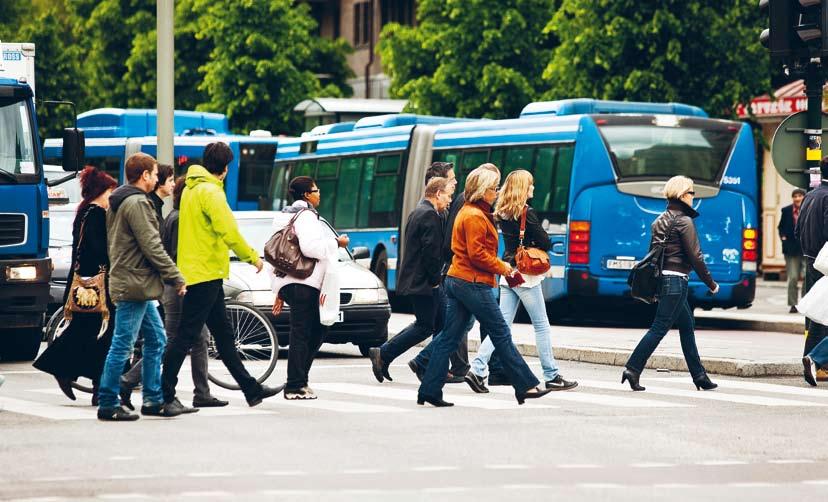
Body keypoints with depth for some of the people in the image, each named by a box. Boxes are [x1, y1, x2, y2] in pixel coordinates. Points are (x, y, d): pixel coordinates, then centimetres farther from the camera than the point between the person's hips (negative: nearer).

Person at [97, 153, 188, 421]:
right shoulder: (137, 203, -14)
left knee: (156, 340, 14)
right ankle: (108, 404, -2)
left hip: (137, 287, 11)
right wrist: (175, 278, -12)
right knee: (122, 346, -6)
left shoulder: (118, 202, 17)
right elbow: (151, 246, -18)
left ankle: (153, 399, 17)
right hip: (134, 284, -11)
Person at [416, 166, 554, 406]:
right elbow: (477, 254, -19)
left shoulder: (466, 212, 18)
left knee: (448, 339, 7)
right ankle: (525, 386, 2)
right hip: (473, 284, -10)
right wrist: (501, 267, -7)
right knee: (502, 335, -3)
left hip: (456, 280, 10)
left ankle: (429, 390, 4)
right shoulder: (475, 217, -14)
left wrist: (498, 264, 12)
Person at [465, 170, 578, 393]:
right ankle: (552, 377, 8)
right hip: (526, 275, -7)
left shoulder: (503, 214, 9)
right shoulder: (526, 213, -14)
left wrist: (530, 246, 5)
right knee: (542, 326, 3)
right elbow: (545, 243, -13)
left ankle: (477, 369, -5)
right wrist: (535, 246, 7)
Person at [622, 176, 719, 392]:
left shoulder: (660, 220, 13)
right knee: (659, 328, -7)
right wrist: (711, 283, -5)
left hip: (662, 278, 9)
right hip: (676, 280, -9)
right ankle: (633, 369, -10)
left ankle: (699, 376, 18)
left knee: (687, 326, 15)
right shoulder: (684, 221, -12)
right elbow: (695, 257, -14)